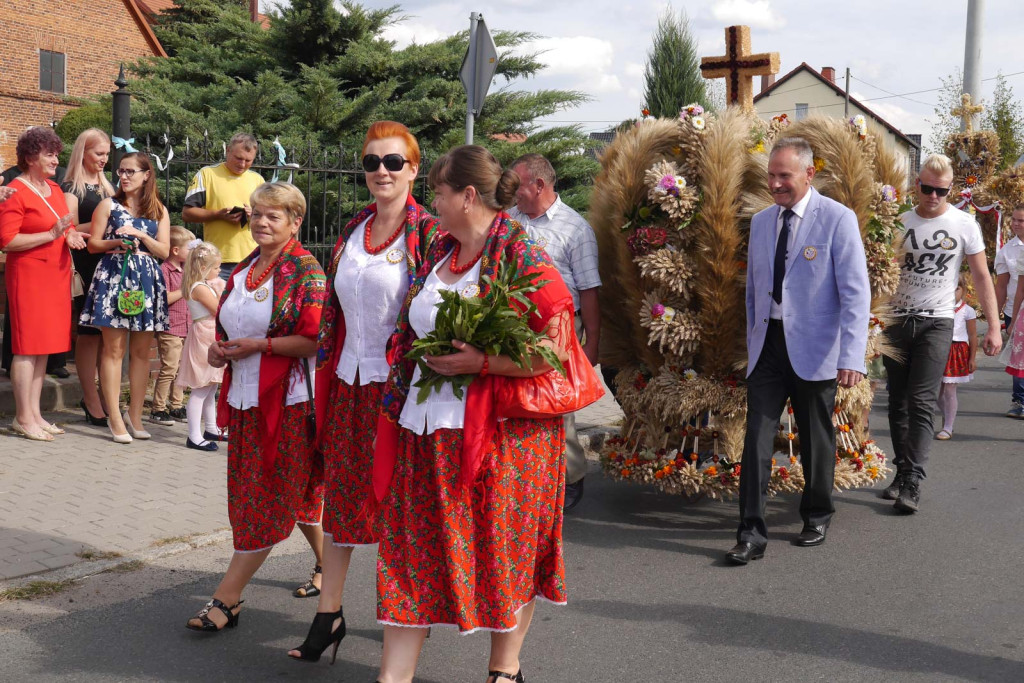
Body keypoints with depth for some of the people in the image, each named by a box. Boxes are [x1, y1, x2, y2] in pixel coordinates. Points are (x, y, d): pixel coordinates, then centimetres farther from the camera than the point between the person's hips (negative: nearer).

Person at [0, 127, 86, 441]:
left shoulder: (55, 189, 14)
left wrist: (69, 236, 3)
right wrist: (51, 234, -19)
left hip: (56, 274, 8)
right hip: (29, 276, -8)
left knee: (45, 346, 9)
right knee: (28, 345, -6)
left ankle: (35, 413, 14)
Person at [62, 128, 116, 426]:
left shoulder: (106, 186, 18)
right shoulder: (71, 188, -2)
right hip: (86, 265, -7)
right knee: (89, 332, -3)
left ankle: (95, 397, 14)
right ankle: (93, 403, 2)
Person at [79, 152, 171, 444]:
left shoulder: (159, 211, 10)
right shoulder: (109, 205, 5)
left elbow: (164, 250, 4)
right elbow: (93, 243, 3)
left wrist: (140, 235, -10)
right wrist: (115, 243, -15)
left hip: (147, 280, 3)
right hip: (114, 276, -2)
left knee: (142, 351, 4)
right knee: (114, 349, -4)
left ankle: (134, 414, 14)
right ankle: (115, 417, -1)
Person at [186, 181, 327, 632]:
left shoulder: (305, 271, -10)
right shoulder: (245, 269, 13)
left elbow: (317, 341, -18)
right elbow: (229, 324, 24)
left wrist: (258, 346, -19)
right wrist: (219, 349, 3)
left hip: (287, 400, -8)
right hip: (245, 398, 8)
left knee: (269, 498, -3)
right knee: (297, 494, 15)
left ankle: (226, 599, 0)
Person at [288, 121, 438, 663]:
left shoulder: (427, 233, -9)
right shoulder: (353, 231, 10)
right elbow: (335, 309, 15)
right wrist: (326, 376, 12)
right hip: (348, 381, 6)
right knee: (339, 495, 9)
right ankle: (329, 614, 18)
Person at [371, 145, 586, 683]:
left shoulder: (520, 256, -12)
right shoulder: (439, 252, 11)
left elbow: (557, 346, -18)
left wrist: (481, 362, -21)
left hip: (500, 431, -7)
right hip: (427, 430, 7)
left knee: (505, 551, 8)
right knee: (411, 548, 6)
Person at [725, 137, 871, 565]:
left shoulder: (837, 219, -8)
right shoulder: (761, 222, 9)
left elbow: (855, 293, -12)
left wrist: (852, 358, -19)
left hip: (814, 349, -4)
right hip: (768, 345, 4)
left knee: (816, 440, 10)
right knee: (757, 439, -3)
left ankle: (817, 518, 30)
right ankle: (752, 534, 0)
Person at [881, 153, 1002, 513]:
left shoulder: (964, 224, -1)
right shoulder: (900, 222, 3)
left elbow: (981, 276, 1)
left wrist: (994, 326, -5)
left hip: (936, 322, -3)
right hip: (898, 321, 3)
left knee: (921, 403, -10)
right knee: (898, 403, 6)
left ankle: (912, 482, -10)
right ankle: (902, 471, 17)